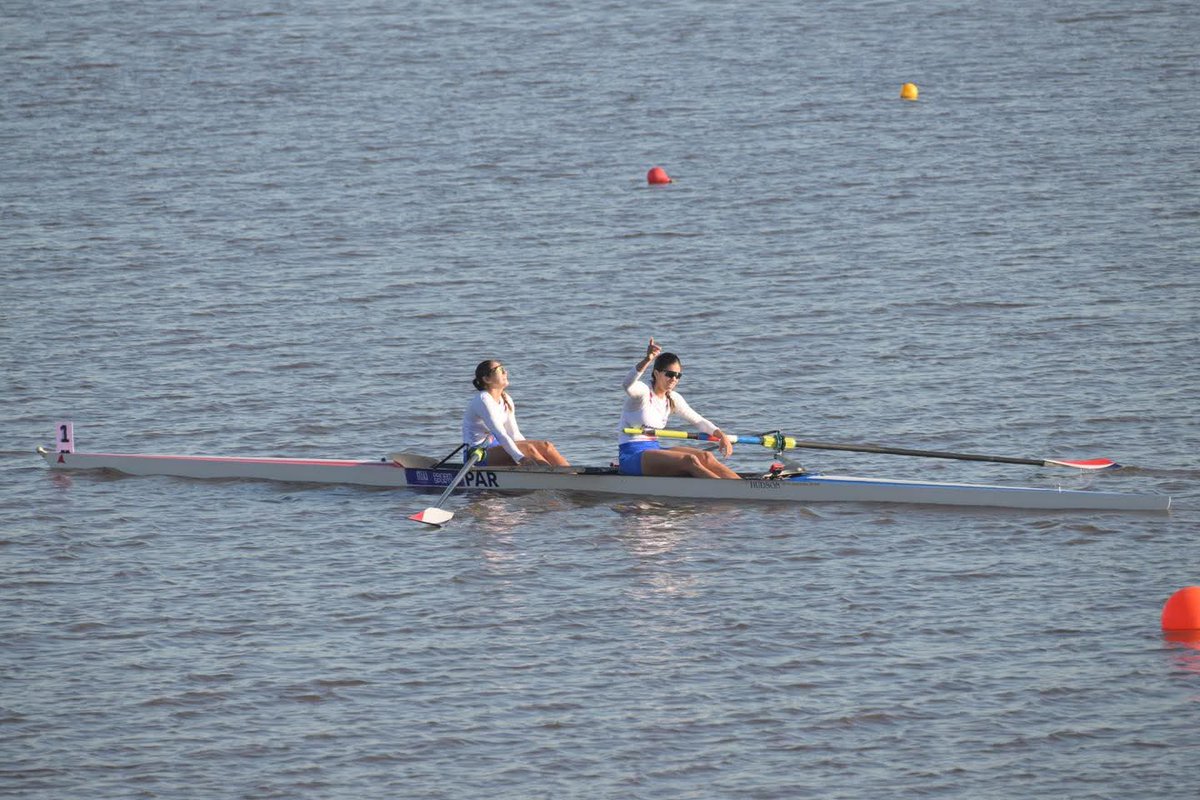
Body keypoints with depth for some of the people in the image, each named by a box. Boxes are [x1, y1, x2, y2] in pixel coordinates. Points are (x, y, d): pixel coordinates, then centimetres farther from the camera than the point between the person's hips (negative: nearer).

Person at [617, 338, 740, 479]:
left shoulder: (673, 399, 11)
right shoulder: (642, 392, -12)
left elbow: (698, 420, 16)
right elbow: (628, 384, -35)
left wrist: (721, 435, -4)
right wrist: (647, 360, -54)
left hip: (653, 450, 7)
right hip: (632, 455, -7)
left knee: (705, 457, -16)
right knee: (689, 460, -28)